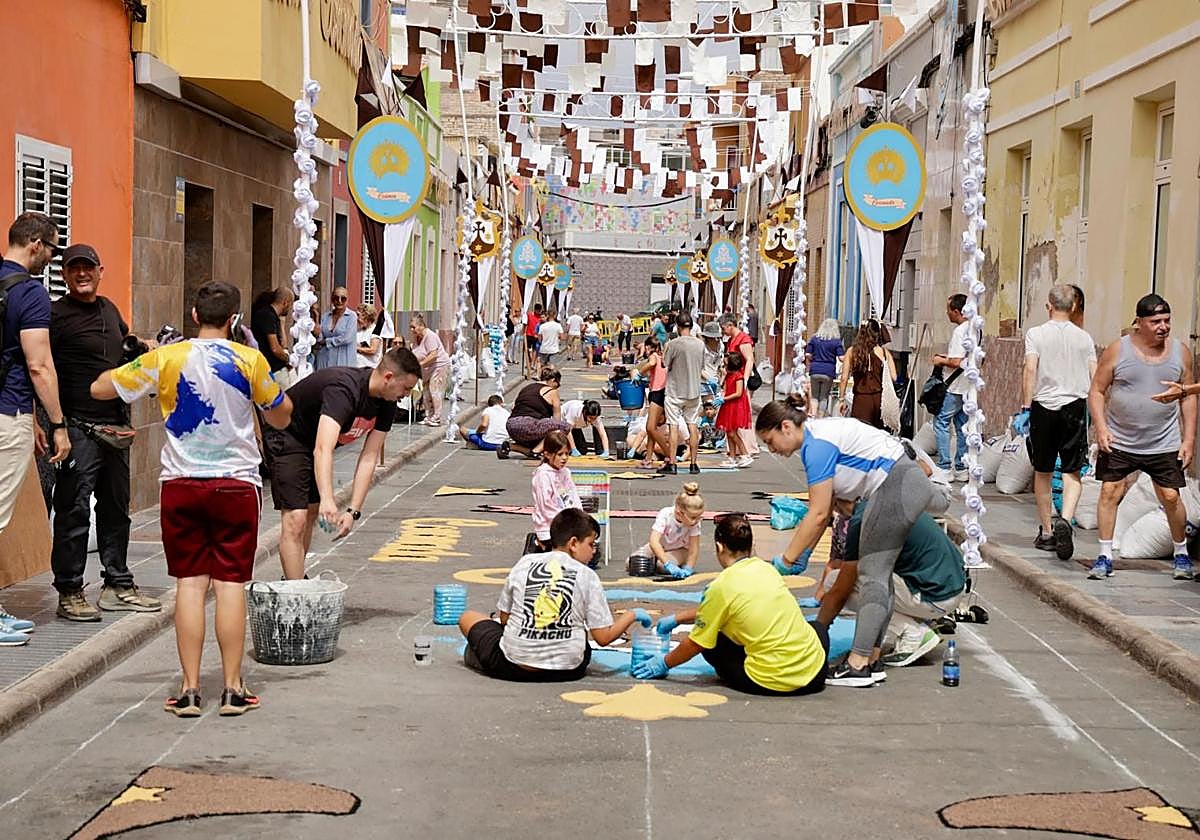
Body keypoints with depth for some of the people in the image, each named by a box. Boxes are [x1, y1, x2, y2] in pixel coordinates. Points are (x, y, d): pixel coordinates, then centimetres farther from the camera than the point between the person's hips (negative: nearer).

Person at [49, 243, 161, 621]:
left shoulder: (108, 308, 15)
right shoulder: (56, 314, -9)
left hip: (116, 428, 8)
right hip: (79, 429, -8)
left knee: (116, 508, 14)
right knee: (74, 512, -5)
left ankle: (118, 585, 23)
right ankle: (69, 593, 2)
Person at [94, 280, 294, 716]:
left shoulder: (166, 358, -3)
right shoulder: (249, 359, -4)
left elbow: (100, 389, 4)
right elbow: (281, 417, 7)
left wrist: (146, 357, 17)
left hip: (181, 484, 1)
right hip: (237, 484, -1)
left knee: (190, 583, 4)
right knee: (231, 584, 2)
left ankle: (190, 690, 4)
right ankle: (233, 689, 5)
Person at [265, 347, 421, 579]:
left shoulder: (386, 403, -13)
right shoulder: (344, 390, -38)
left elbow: (368, 459, -14)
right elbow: (322, 450, -50)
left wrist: (353, 512, -23)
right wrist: (327, 500, -64)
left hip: (312, 439, 9)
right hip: (287, 437, -9)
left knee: (311, 514, 21)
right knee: (295, 520, -18)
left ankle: (294, 580, 38)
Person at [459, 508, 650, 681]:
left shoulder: (525, 563, 2)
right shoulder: (587, 576, -2)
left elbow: (505, 617, 9)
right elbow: (603, 638, -3)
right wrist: (633, 615, 12)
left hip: (514, 666, 1)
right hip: (568, 670, -1)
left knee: (468, 617, 22)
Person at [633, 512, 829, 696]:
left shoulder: (721, 587, -9)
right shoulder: (765, 568, 10)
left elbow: (696, 644, 2)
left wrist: (664, 663, 19)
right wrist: (677, 618, 37)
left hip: (771, 684, -3)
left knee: (711, 643, 18)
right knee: (818, 627, 37)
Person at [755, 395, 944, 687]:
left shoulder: (817, 446, -17)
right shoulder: (818, 436, 14)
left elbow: (819, 514, -18)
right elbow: (825, 509, 14)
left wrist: (787, 559, -12)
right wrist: (804, 553, 11)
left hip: (896, 487, -10)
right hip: (910, 481, 10)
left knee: (872, 575, -10)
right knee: (878, 573, 15)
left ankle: (858, 665, -11)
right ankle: (871, 658, 22)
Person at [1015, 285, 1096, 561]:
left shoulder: (1036, 334, 0)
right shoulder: (1084, 338, 6)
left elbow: (1030, 369, -11)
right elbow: (1095, 378, 5)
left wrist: (1025, 409, -10)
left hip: (1044, 406, -1)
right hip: (1075, 406, 1)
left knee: (1043, 472, 11)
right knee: (1072, 472, 2)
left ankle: (1046, 532, 17)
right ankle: (1065, 519, -23)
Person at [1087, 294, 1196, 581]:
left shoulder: (1180, 352, 2)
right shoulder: (1118, 350, -5)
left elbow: (1189, 398, 8)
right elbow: (1097, 391, 0)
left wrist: (1188, 439, 2)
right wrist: (1101, 427, -13)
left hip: (1164, 446, 1)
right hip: (1119, 442, -1)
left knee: (1171, 498, 1)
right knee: (1110, 492, -5)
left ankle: (1181, 553, 23)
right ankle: (1105, 557, 6)